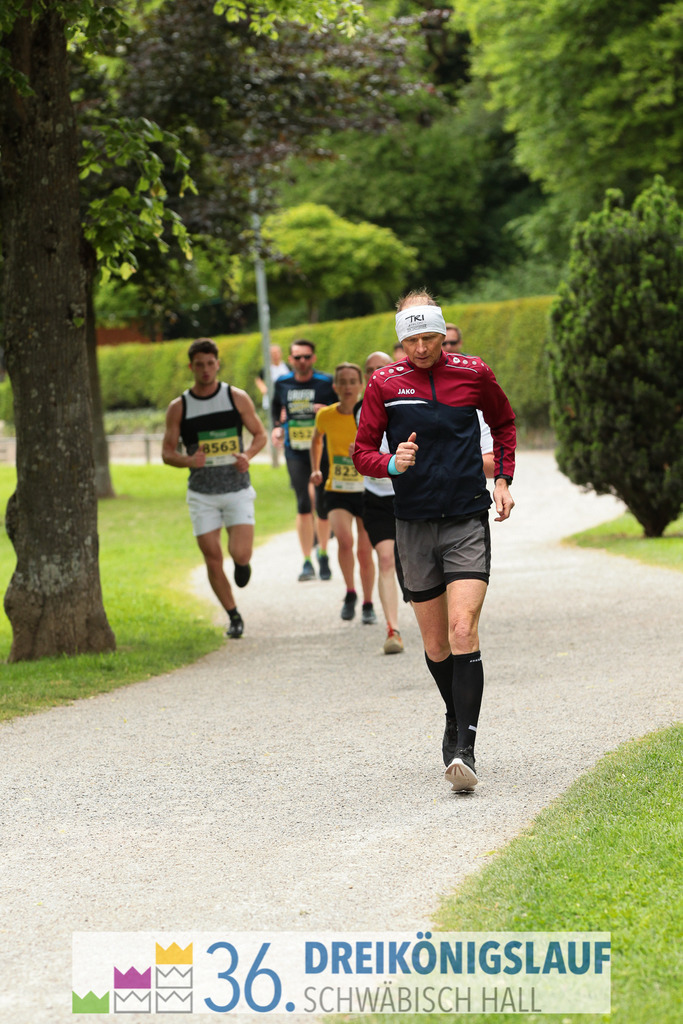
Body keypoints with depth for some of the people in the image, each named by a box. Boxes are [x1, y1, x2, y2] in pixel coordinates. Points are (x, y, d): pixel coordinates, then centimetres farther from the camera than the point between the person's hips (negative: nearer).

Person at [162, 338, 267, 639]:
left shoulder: (237, 398, -1)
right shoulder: (179, 407, 0)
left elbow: (260, 434, 8)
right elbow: (167, 452, 3)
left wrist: (248, 455, -13)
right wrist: (188, 460, -18)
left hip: (237, 489, -1)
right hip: (202, 494, 1)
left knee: (240, 553, -16)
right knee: (213, 560, 0)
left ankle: (242, 564, 22)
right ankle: (234, 617, 17)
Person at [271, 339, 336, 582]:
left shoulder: (327, 383, -5)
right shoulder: (282, 384, 4)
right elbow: (277, 408, 23)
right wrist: (277, 427, 5)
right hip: (295, 451, 1)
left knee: (323, 506, 5)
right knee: (303, 504, -12)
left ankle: (323, 554, 29)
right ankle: (307, 562, -7)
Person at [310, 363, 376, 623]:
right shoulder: (325, 416, -4)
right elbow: (316, 439, 19)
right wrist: (315, 470, 11)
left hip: (367, 491, 0)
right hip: (337, 492, 0)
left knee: (365, 551, 4)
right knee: (344, 539, -24)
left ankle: (368, 605, 24)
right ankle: (350, 594, -2)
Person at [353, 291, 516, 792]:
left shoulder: (474, 373, 2)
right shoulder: (385, 384, 0)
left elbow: (504, 422, 20)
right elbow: (362, 453, 4)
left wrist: (503, 479, 9)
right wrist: (392, 463, -17)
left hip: (468, 521, -1)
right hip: (415, 525, 2)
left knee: (464, 633, -16)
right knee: (435, 645, 8)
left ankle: (464, 749, -19)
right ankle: (456, 718, 34)